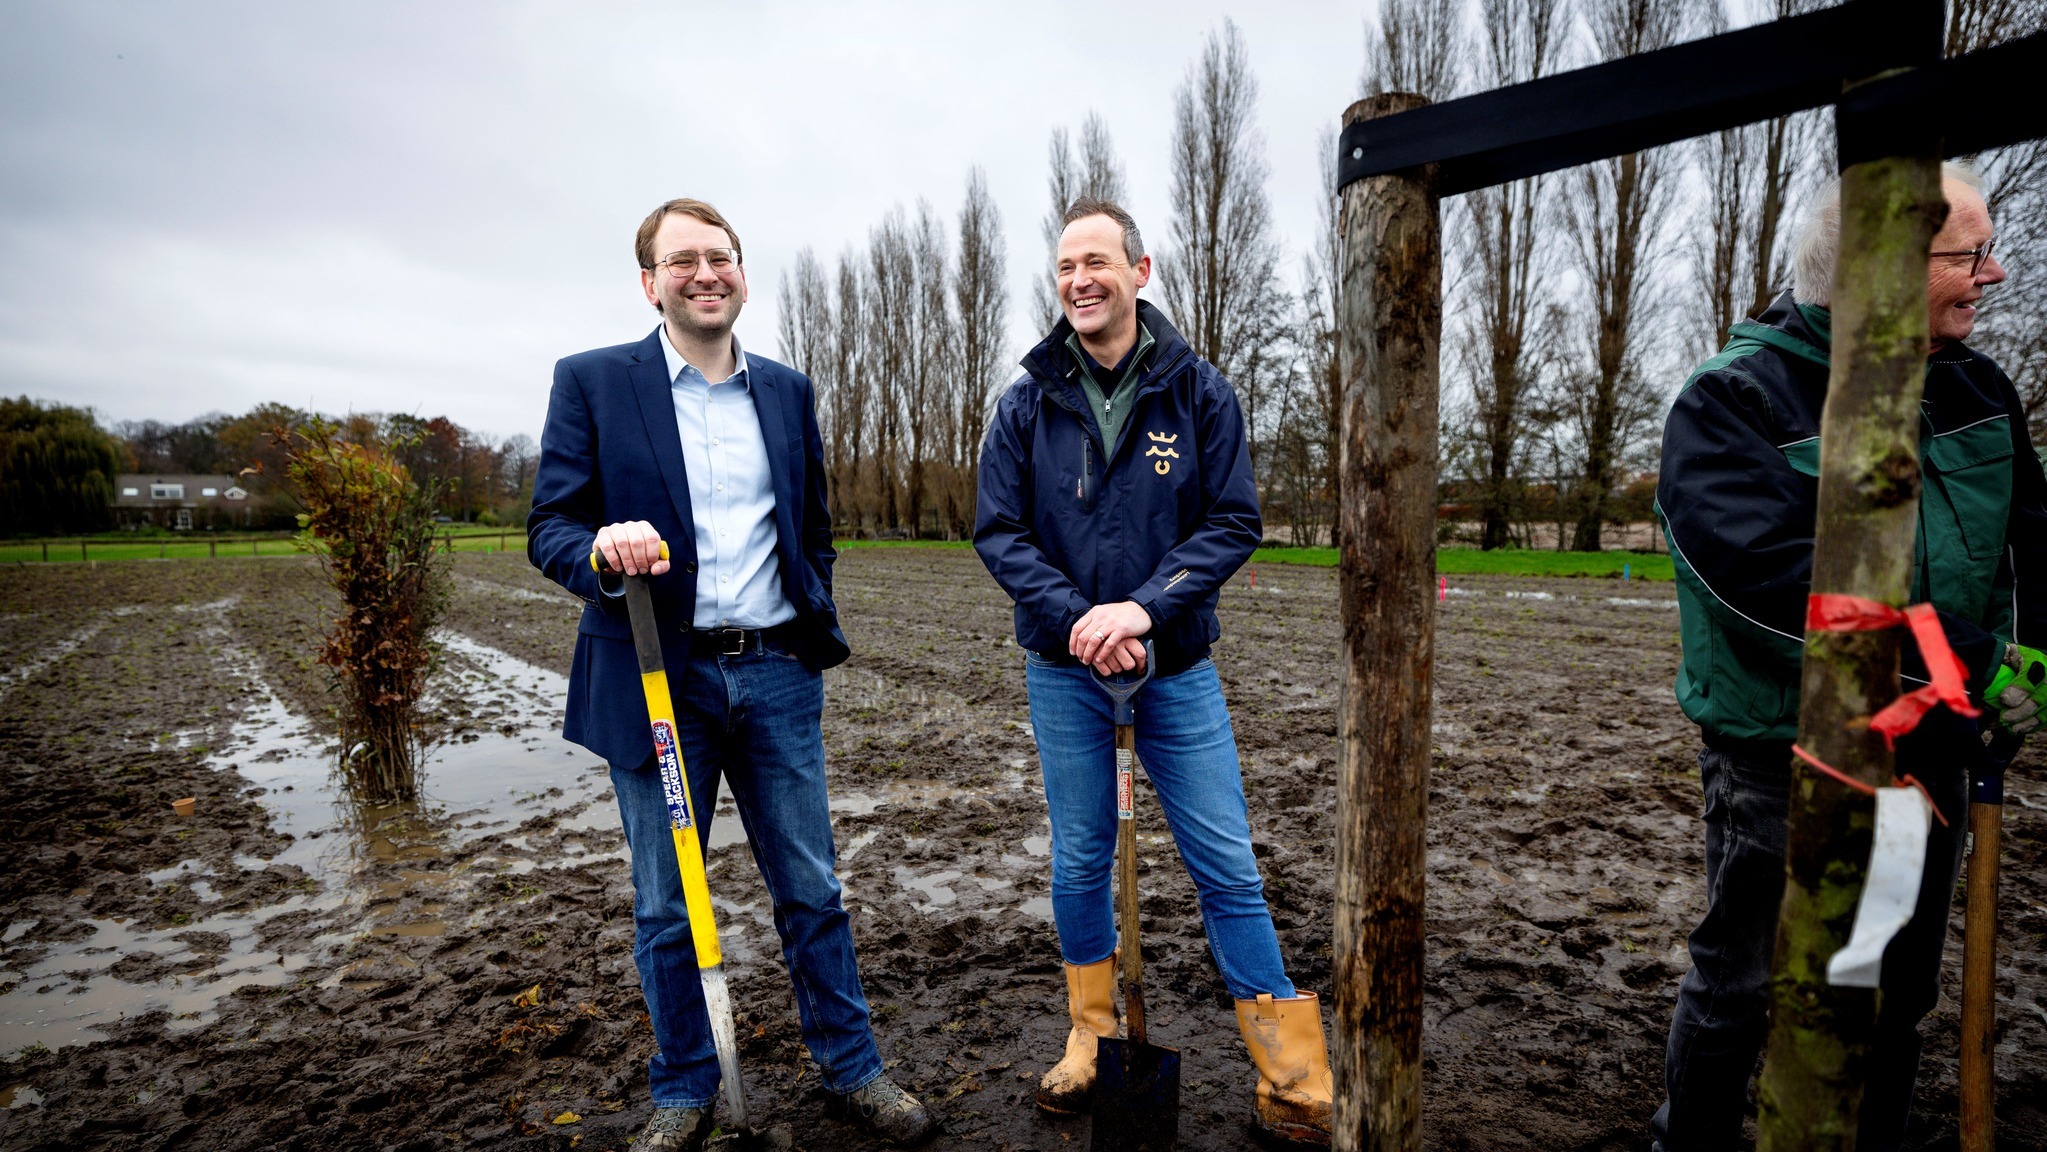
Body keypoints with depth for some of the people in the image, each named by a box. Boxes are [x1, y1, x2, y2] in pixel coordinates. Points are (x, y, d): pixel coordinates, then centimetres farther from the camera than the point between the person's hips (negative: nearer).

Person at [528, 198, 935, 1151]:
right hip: (658, 677, -2)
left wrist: (816, 627, 8)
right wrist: (605, 550, -24)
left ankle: (851, 1072, 28)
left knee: (810, 889, 10)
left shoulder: (788, 390, 11)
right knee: (664, 909, 11)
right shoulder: (592, 381, 1)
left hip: (775, 676, 2)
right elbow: (550, 529, -2)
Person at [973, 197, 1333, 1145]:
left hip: (1176, 666, -1)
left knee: (1227, 866, 4)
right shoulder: (1028, 402, 1)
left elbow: (1234, 521, -5)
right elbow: (997, 531, -2)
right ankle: (1092, 1039, 35)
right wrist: (1075, 617, -17)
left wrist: (1145, 606, -18)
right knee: (1079, 862, 12)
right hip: (1064, 668, 1)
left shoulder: (1198, 390, -1)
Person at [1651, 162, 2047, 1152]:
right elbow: (1774, 578, -28)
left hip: (1929, 748, 7)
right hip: (1783, 755, -6)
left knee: (1898, 994, 21)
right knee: (1740, 982, 8)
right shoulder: (1735, 399, -17)